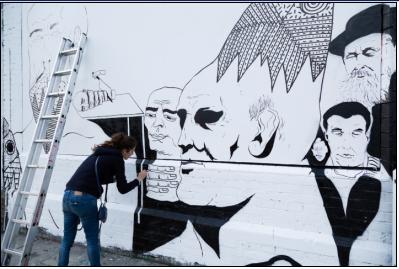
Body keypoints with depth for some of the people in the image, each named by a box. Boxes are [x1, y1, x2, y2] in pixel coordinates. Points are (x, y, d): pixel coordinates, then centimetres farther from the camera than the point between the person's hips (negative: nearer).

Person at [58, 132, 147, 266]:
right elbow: (123, 189, 0)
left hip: (68, 196, 8)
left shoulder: (100, 153, 19)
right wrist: (139, 179, 14)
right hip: (84, 199, -7)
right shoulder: (117, 159, -3)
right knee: (92, 240, 10)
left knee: (67, 239, 17)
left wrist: (114, 178, 34)